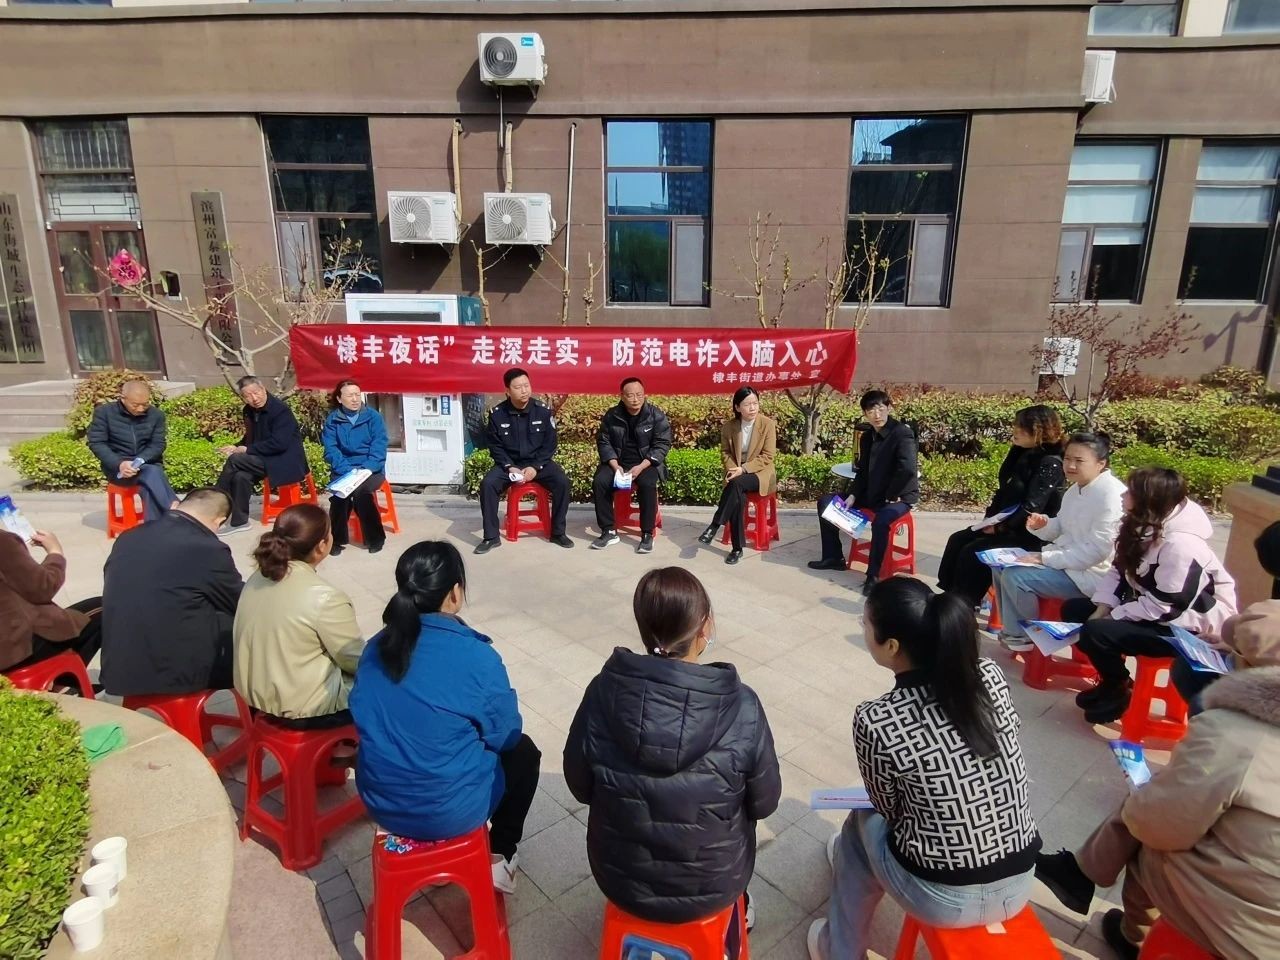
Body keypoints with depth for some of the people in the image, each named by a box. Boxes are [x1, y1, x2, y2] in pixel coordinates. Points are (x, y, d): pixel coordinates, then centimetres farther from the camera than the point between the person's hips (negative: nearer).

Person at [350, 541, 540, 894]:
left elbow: (369, 721, 10)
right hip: (450, 811, -5)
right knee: (523, 751, 22)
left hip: (380, 802, 6)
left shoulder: (376, 647, -5)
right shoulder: (476, 657, -22)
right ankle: (499, 858, 27)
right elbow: (505, 734, -8)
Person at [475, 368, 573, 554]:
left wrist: (535, 467, -16)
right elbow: (495, 446, -2)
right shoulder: (497, 413, -7)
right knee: (487, 484, -26)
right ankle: (491, 537, -12)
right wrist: (509, 467, -18)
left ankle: (558, 533, -9)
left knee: (562, 482, -26)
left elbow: (550, 444, -4)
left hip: (538, 462, 0)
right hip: (509, 463, 0)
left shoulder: (543, 411, -7)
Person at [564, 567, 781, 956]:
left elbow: (580, 787, -6)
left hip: (620, 878, 1)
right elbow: (763, 804, -10)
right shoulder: (742, 706, -25)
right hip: (711, 886, -1)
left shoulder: (604, 691, -21)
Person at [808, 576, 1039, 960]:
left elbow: (889, 810, -5)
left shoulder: (874, 721, -22)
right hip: (1019, 885, 5)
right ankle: (847, 853, 56)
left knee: (863, 822, 24)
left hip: (943, 900, -4)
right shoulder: (991, 676, -10)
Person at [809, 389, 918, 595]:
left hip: (898, 496, -8)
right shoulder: (866, 437, 6)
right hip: (871, 493, 9)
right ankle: (833, 557, 12)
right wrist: (853, 496, -2)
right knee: (826, 502, 6)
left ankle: (873, 575, -23)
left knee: (880, 521, -40)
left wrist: (891, 496, -24)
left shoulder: (902, 433, -19)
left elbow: (907, 469, -32)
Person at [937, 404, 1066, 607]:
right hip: (1005, 524, 9)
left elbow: (1032, 508, -23)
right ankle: (948, 596, -3)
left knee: (973, 551, -21)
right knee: (958, 540, -4)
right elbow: (1006, 489, 15)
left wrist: (1001, 528, -18)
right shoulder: (1024, 455, 10)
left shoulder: (1050, 463, -17)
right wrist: (992, 519, -1)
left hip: (1029, 533, -9)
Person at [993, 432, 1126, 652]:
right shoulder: (1075, 489, 8)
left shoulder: (1111, 495, -21)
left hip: (1090, 573, -10)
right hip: (1066, 560, 10)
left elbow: (1096, 551, -25)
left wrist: (1045, 558, -23)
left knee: (1015, 576, -22)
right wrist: (1042, 525, -4)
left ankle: (1026, 634, 1)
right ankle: (1013, 629, 16)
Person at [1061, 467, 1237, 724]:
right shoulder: (1145, 527, 1)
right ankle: (1111, 682, 17)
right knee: (1073, 610, 4)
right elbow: (1119, 571, 4)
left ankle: (1119, 690, 4)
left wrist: (1112, 618, -19)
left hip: (1186, 627, -10)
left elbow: (1164, 607, -28)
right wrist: (1102, 609, -9)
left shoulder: (1181, 545, -29)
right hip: (1148, 607, 10)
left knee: (1096, 633, -26)